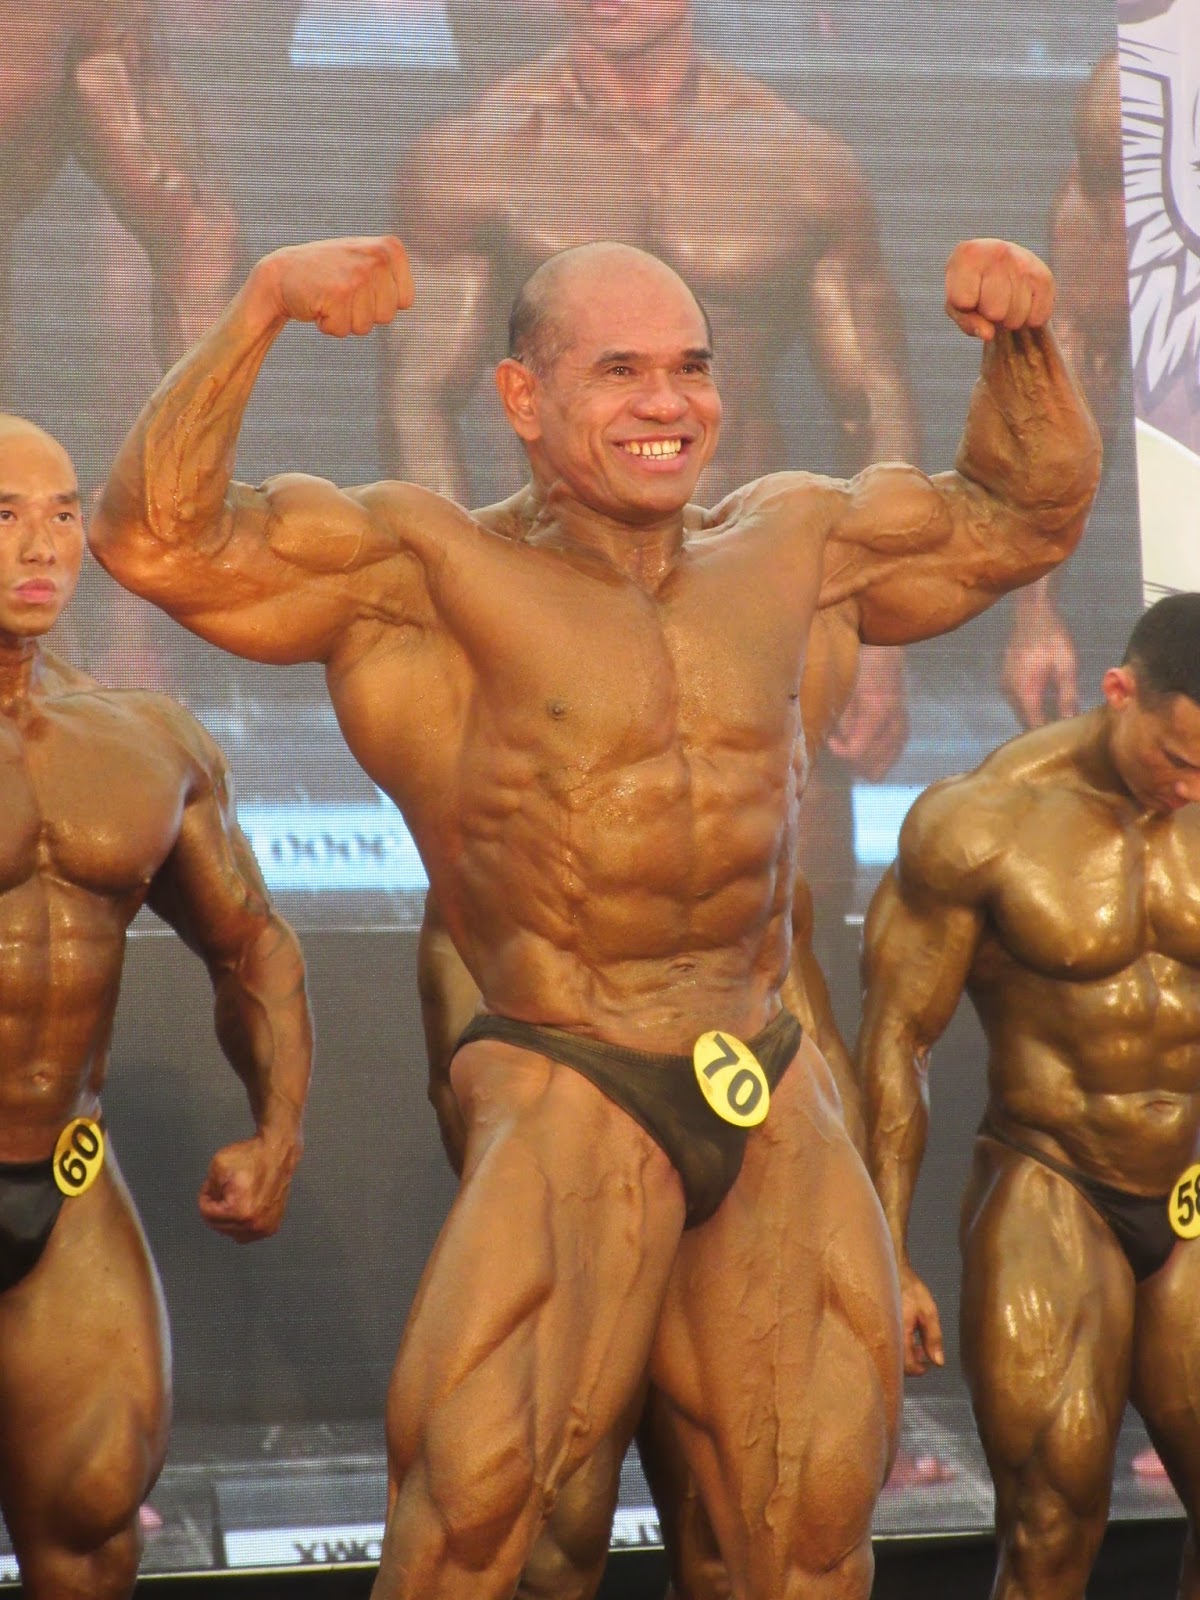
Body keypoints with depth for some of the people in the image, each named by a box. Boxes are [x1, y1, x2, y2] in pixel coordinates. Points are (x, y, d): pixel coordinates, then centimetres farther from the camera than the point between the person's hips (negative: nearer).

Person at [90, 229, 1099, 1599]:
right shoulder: (425, 572, -6)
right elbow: (160, 539, -18)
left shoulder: (786, 548, 11)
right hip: (569, 1109, -5)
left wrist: (1021, 340, 8)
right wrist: (262, 307, -27)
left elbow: (1023, 516, 25)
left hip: (779, 1110, 5)